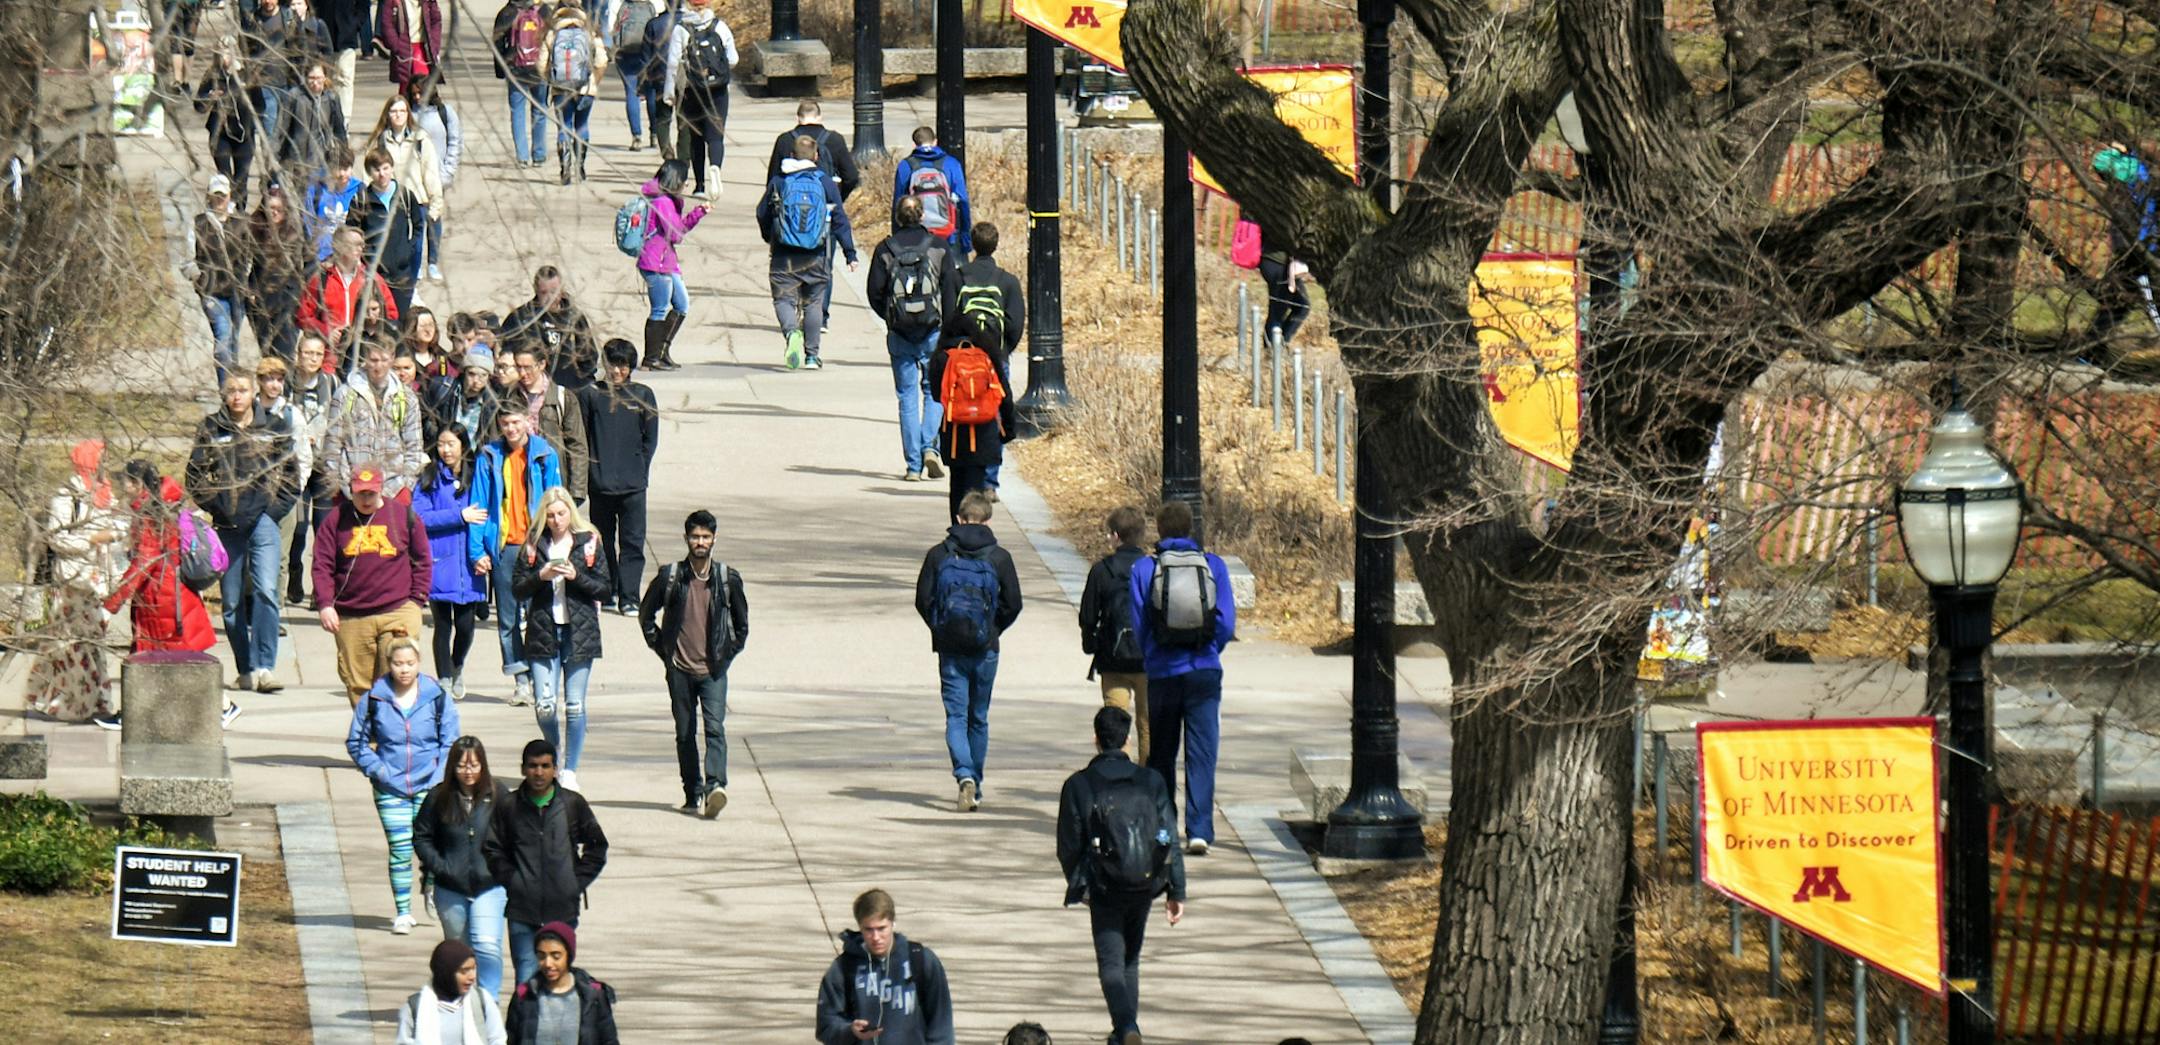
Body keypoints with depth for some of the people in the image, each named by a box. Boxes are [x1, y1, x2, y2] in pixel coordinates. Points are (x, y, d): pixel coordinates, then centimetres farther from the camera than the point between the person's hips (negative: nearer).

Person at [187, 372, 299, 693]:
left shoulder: (274, 428, 7)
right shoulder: (211, 429, 6)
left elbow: (291, 474, 10)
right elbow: (196, 474, 8)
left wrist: (275, 508, -1)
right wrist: (216, 506, -3)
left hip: (263, 520, -2)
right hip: (227, 524, 2)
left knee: (266, 590, -18)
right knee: (232, 601, 5)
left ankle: (265, 667, -20)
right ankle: (247, 670, 15)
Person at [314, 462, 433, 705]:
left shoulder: (404, 516, 6)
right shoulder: (336, 520, 7)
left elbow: (422, 562, 12)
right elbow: (322, 566, 5)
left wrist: (416, 601, 4)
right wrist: (325, 605, -7)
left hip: (398, 612, -1)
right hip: (351, 618, 1)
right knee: (356, 684, 3)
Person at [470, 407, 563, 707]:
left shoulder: (544, 455, 3)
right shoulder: (489, 457, 4)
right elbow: (479, 504, 4)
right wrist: (477, 550, -4)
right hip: (503, 547, 1)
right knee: (507, 618, 4)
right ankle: (520, 680, 10)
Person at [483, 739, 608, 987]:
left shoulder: (573, 804, 3)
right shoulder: (509, 807, 2)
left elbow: (597, 847, 10)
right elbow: (492, 850, 9)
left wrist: (577, 881, 2)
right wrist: (511, 880, -3)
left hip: (563, 910, 0)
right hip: (522, 911, 0)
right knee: (526, 978, -5)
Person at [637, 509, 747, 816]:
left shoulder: (728, 579, 1)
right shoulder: (671, 578, -1)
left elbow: (741, 622, 13)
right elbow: (646, 613, 12)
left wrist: (729, 653, 5)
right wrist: (662, 649, 6)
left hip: (713, 669, -1)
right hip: (680, 669, 1)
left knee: (715, 727, -17)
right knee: (685, 733, 7)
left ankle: (714, 787, -28)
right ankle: (693, 793, 17)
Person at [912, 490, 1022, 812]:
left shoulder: (939, 555, -3)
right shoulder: (999, 558, -3)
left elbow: (923, 600, -3)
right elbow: (1013, 604, -3)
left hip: (950, 649, -1)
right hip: (985, 650, 1)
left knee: (956, 716, -2)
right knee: (979, 718, 15)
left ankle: (965, 776, -23)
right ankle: (975, 782, 22)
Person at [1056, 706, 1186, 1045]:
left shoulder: (1078, 786, -7)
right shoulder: (1151, 782, -1)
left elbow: (1068, 846, 0)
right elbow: (1171, 841, -1)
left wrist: (1078, 884, 18)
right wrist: (1176, 892, 5)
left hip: (1104, 890, -3)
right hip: (1145, 886, 3)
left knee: (1111, 965, -1)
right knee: (1130, 959, 22)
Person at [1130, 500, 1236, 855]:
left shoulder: (1144, 569, -3)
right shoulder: (1213, 566, -1)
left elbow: (1137, 626, 0)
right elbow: (1227, 623, -2)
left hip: (1162, 675, 0)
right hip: (1205, 673, 0)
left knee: (1161, 755, 13)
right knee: (1202, 754, -1)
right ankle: (1199, 830, -12)